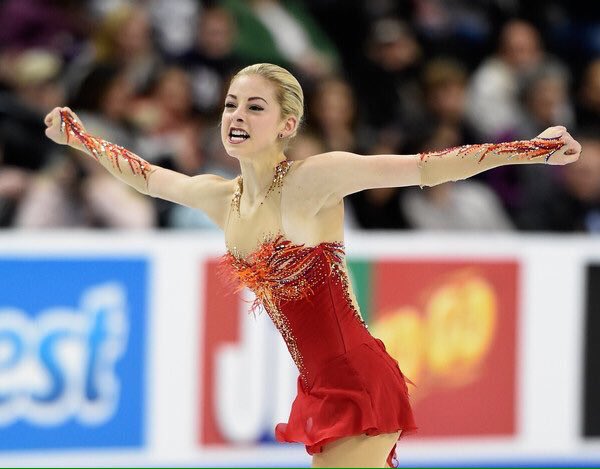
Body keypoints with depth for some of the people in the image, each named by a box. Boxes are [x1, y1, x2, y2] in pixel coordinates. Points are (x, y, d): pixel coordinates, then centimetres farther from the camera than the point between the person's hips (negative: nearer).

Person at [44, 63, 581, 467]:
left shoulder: (314, 179, -15)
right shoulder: (219, 197, 6)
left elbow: (425, 168, -21)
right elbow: (145, 175, 25)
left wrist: (532, 148, -28)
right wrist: (78, 137, 34)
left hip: (360, 382, -7)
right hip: (317, 389, 7)